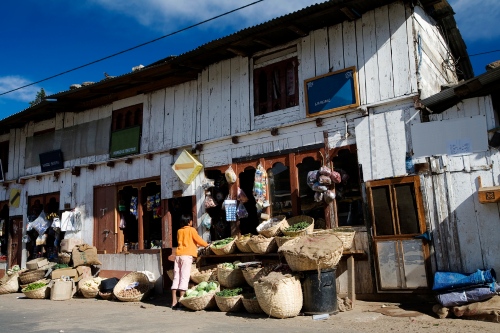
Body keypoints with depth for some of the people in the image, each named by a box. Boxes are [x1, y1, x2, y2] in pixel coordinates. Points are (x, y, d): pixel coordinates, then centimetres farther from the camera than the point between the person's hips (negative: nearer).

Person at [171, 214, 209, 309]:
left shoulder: (179, 231, 16)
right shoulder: (191, 230, 0)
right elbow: (198, 240, 0)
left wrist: (195, 245, 34)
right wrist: (206, 244, 19)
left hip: (178, 255, 6)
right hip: (187, 255, -5)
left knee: (176, 277, 7)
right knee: (184, 278, -5)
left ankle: (174, 302, 8)